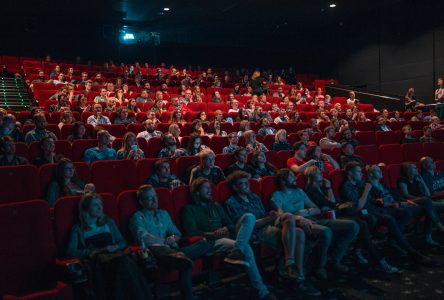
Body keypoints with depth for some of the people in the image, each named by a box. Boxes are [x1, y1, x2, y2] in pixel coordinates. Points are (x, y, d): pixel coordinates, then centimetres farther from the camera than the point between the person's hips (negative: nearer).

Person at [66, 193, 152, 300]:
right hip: (96, 261, -3)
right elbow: (71, 252, 0)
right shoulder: (78, 229, 13)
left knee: (126, 263, -36)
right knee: (121, 263, -38)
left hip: (114, 256, 3)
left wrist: (115, 247, -1)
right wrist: (95, 251, -10)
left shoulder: (109, 222, 23)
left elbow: (123, 242, 22)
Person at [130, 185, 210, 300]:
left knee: (205, 243, -22)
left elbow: (177, 234, 26)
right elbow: (143, 238, -8)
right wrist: (166, 241, 1)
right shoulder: (138, 217, 9)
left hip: (170, 248, 7)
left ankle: (180, 256, -35)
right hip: (154, 250, -7)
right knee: (186, 262, -39)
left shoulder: (163, 213, 28)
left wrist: (173, 238, 1)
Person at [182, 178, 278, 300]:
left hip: (228, 236, 7)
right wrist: (212, 234, -19)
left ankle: (236, 252, -46)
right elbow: (191, 232, -7)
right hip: (212, 241, -6)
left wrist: (226, 229, -4)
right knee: (246, 248, -35)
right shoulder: (189, 209, 9)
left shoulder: (216, 206, 30)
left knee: (249, 217, -23)